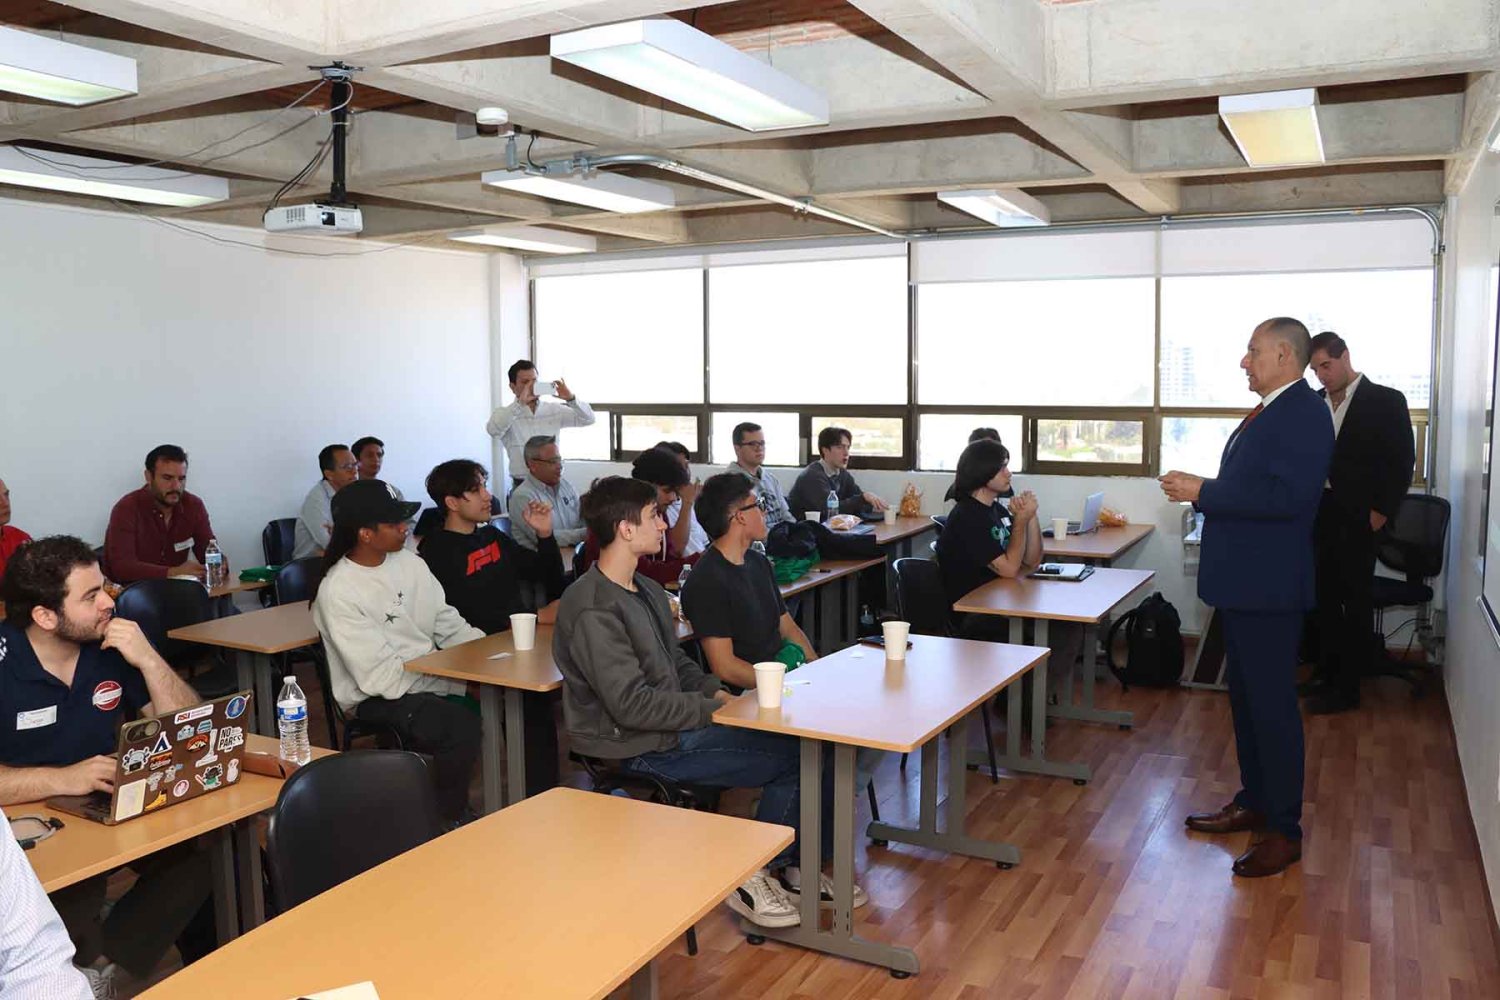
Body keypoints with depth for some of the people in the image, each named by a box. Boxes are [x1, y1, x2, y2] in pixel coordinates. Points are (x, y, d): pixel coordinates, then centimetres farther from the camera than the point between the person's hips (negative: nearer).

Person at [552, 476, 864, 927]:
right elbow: (631, 703, -24)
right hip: (641, 748, -9)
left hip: (673, 724, 9)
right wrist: (712, 708, -18)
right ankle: (748, 876, 5)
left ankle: (785, 866, 12)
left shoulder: (646, 589, 11)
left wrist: (716, 691, 2)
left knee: (797, 743, -1)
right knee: (795, 758, -12)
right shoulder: (592, 610, -21)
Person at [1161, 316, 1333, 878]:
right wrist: (1201, 492, 6)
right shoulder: (1269, 411, 14)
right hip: (1243, 580, 10)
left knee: (1272, 704, -1)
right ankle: (1253, 803, 32)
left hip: (1268, 585, -10)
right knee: (1246, 698, 18)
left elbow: (1288, 496, -27)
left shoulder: (1303, 412, -17)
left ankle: (1285, 831, 10)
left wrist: (1203, 492, -23)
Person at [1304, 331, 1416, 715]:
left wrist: (1382, 511, -10)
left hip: (1357, 520, -5)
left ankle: (1347, 687, 12)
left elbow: (1403, 461, -6)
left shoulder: (1385, 401, -6)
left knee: (1356, 602, 4)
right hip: (1318, 516, 5)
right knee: (1325, 599, 11)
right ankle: (1327, 675, 23)